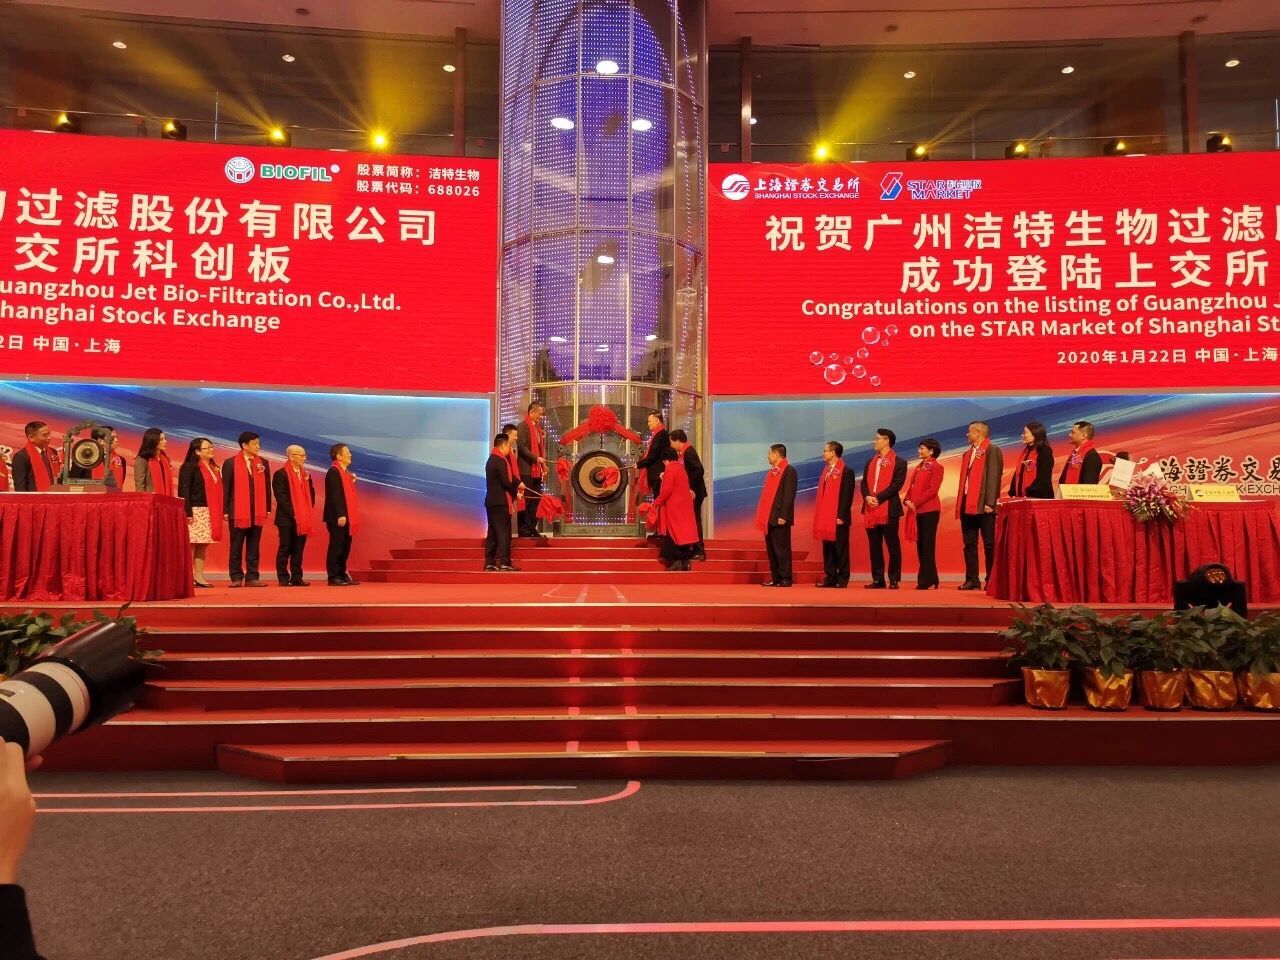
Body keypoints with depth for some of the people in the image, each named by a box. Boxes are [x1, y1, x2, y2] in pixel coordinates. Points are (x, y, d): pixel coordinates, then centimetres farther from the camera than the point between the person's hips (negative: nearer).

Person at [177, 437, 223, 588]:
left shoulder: (212, 468, 17)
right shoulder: (189, 467, -5)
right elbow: (184, 491, -11)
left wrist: (219, 512, 11)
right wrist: (188, 512, -18)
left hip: (210, 512, 7)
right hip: (196, 511, -7)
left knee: (203, 545, 8)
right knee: (190, 545, -6)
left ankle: (199, 576, 11)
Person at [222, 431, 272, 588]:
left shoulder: (263, 463, 8)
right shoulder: (230, 463, -2)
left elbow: (267, 487, 9)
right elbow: (226, 488, -3)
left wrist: (268, 508, 5)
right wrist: (225, 510, -6)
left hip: (258, 512, 3)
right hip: (238, 512, -3)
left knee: (254, 548, 7)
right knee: (236, 548, 5)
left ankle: (252, 577, 11)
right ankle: (236, 578, 11)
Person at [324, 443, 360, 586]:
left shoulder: (345, 472, 17)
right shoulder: (333, 472, -12)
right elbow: (334, 495, -19)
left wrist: (352, 481, 5)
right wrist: (340, 515, -22)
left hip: (346, 517, 9)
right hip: (338, 518, -9)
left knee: (345, 548, 11)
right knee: (336, 547, -5)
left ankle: (342, 575, 17)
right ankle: (333, 577, -1)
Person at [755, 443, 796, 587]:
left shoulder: (789, 471, -9)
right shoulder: (772, 471, 16)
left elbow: (789, 495, -15)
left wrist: (783, 516, -20)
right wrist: (763, 515, 12)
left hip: (779, 518, -8)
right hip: (768, 517, 8)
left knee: (782, 549, -3)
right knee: (771, 549, 10)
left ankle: (785, 579, 3)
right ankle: (775, 578, 16)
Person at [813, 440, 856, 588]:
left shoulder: (846, 471, -8)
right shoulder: (826, 471, 14)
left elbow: (847, 496, -13)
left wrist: (841, 516, -17)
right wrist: (820, 515, 11)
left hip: (838, 518, -7)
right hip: (826, 518, 7)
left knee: (841, 548, -1)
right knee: (827, 548, 8)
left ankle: (842, 579, 5)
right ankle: (830, 577, 14)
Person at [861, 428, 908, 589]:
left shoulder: (899, 463, -1)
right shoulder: (870, 462, 19)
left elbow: (896, 485, -11)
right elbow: (864, 483, 13)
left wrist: (878, 498, -16)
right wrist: (867, 497, -7)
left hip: (889, 509, -6)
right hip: (870, 510, 6)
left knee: (892, 546, -2)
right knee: (874, 547, 7)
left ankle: (894, 580, 4)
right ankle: (878, 579, 13)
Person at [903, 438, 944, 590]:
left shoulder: (936, 467, -5)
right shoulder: (919, 467, 18)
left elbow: (933, 490, -14)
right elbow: (912, 486, 16)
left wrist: (915, 502, -18)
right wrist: (907, 500, -3)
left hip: (929, 510, -8)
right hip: (917, 510, 8)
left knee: (927, 545, -6)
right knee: (920, 545, 7)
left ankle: (927, 581, -4)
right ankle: (930, 580, 12)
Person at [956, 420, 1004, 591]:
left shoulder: (992, 451, -4)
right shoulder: (968, 453, 19)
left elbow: (994, 477, -12)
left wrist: (989, 503, -19)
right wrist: (960, 504, 12)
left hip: (983, 505, -8)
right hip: (967, 504, 8)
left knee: (989, 545, -2)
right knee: (969, 544, 8)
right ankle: (972, 580, 12)